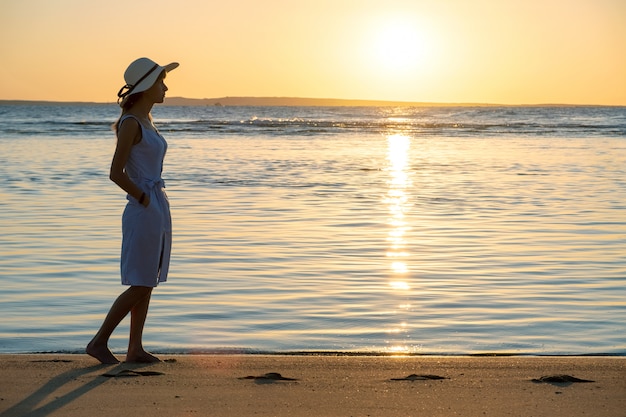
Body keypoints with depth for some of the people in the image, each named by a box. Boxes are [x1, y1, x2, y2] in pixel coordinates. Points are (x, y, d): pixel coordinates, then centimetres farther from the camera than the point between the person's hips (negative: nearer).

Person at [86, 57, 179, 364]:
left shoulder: (145, 122, 15)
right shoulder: (130, 123, -13)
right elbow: (116, 173, -18)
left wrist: (155, 201, 13)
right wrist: (145, 199, -10)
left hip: (157, 209, 9)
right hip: (143, 212, -9)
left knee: (148, 284, 10)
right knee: (140, 286, -5)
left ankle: (135, 348, 16)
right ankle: (99, 342, 4)